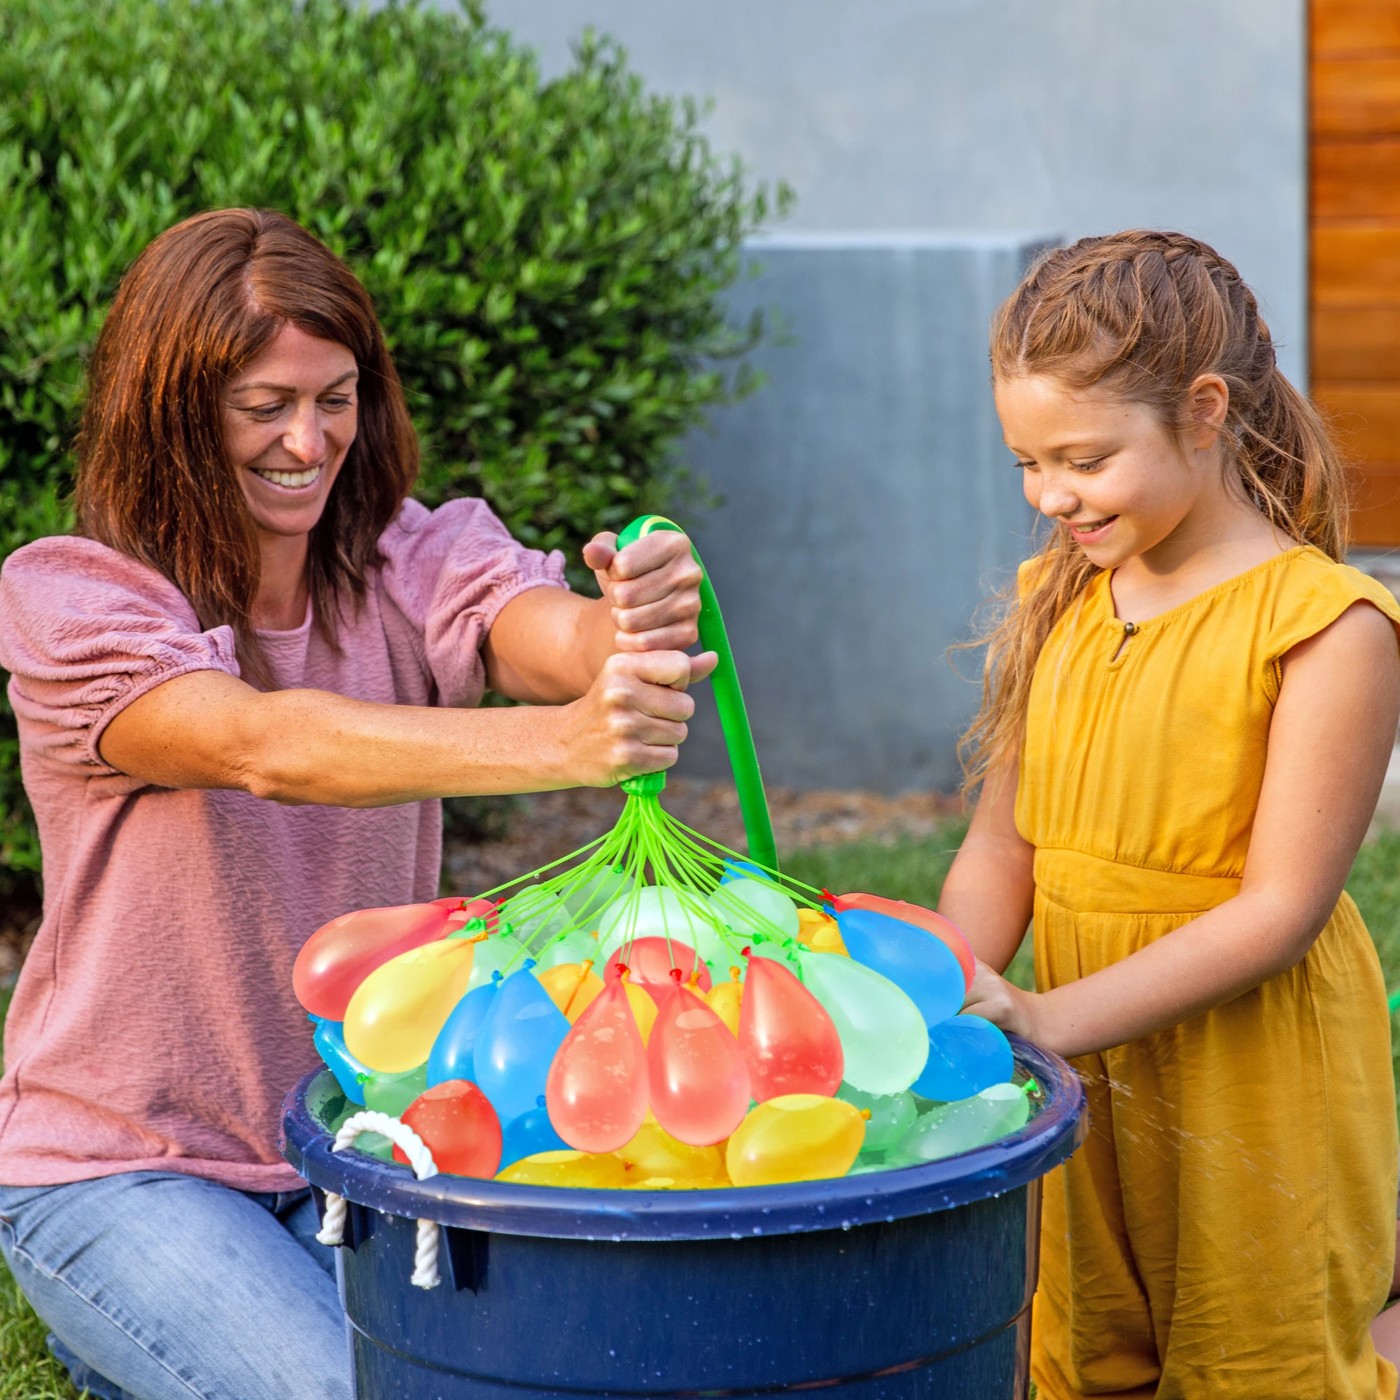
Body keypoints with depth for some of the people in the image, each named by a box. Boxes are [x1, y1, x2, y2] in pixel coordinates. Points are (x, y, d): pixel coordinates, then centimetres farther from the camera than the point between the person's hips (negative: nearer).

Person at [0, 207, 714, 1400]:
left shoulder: (410, 562, -3)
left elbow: (547, 635, -25)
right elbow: (264, 745, -32)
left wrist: (638, 631, -51)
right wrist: (557, 744, -48)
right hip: (120, 1165, -4)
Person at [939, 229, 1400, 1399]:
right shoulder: (1057, 602, 5)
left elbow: (1281, 906, -19)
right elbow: (1000, 852, 7)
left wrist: (1054, 1018, -25)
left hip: (1252, 1079, -6)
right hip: (1084, 1081, 6)